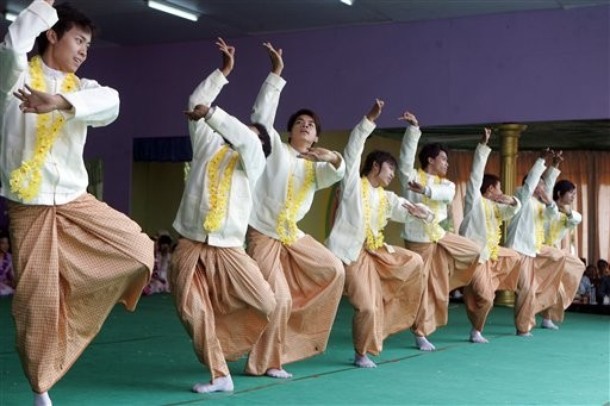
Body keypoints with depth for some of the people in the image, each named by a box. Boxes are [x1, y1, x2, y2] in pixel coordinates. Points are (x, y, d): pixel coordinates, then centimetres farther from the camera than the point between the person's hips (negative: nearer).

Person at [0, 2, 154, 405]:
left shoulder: (82, 88, 9)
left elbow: (110, 102, -17)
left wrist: (58, 102, -35)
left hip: (76, 201, 4)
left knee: (140, 252, -10)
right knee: (38, 301, -1)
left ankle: (76, 290, 17)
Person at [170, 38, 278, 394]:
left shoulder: (253, 160, 8)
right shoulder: (208, 146, 17)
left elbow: (245, 137, -13)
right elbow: (196, 102, 14)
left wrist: (211, 113, -19)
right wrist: (225, 70, 15)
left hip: (228, 248, -2)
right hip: (190, 245, 2)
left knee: (269, 306, -8)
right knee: (195, 312, -8)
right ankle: (219, 376, 0)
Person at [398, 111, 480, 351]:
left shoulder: (446, 184, 7)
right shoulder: (411, 176, -6)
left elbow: (447, 194, -16)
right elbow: (407, 155, -22)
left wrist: (426, 190, -32)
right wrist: (413, 128, -31)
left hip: (439, 235, 6)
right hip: (418, 239, -6)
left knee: (474, 251, 9)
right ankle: (420, 333, 12)